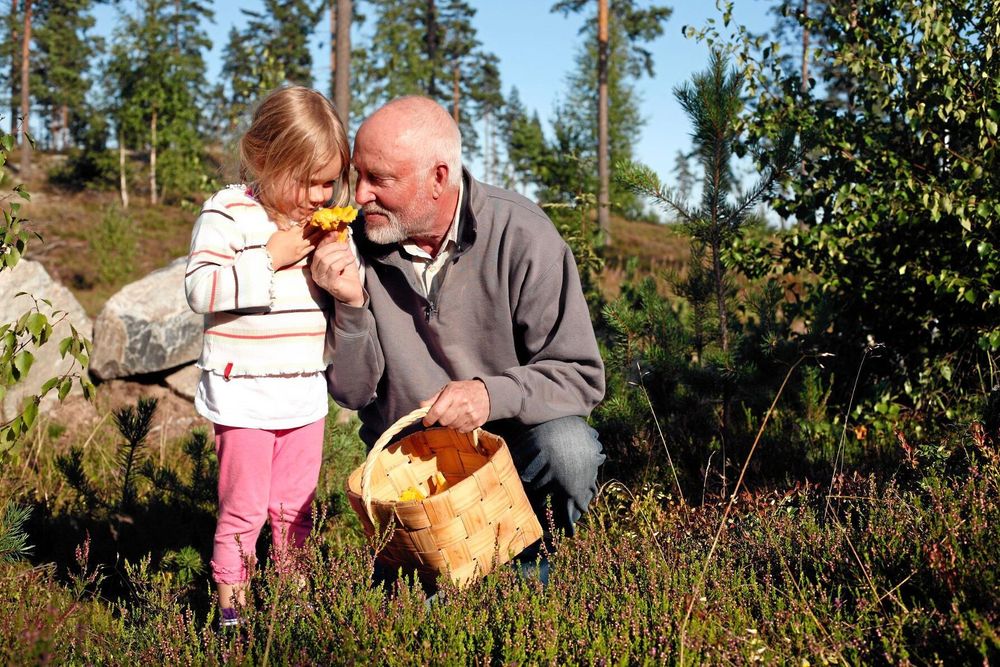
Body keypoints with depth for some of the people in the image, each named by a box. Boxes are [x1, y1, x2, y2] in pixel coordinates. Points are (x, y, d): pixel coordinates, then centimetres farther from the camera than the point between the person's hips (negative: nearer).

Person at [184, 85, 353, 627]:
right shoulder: (228, 214, -9)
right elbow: (200, 290, -18)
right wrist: (271, 258, -21)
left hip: (305, 393, 5)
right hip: (244, 393, -5)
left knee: (295, 506, 14)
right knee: (244, 507, 3)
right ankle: (231, 605, 18)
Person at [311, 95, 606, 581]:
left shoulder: (521, 236, -18)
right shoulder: (358, 243, -10)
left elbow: (580, 376, -16)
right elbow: (353, 393, -6)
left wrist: (493, 394, -34)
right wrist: (351, 306, -23)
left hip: (509, 434, -1)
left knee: (566, 448, -31)